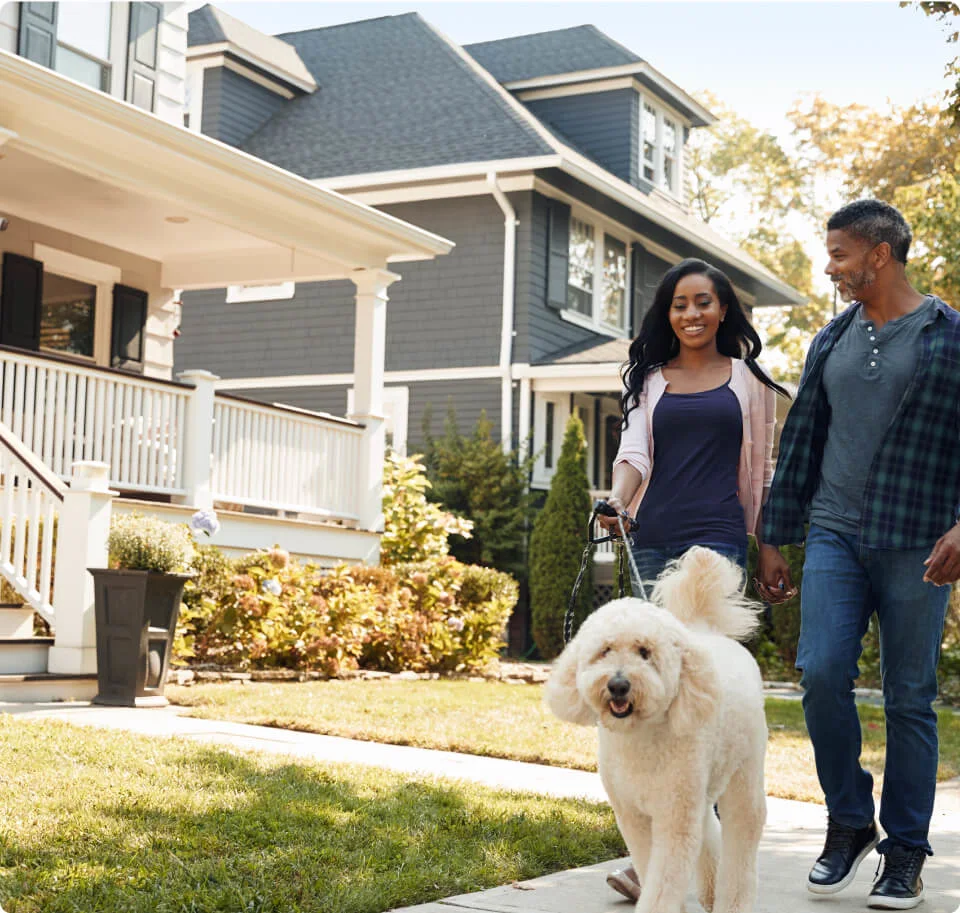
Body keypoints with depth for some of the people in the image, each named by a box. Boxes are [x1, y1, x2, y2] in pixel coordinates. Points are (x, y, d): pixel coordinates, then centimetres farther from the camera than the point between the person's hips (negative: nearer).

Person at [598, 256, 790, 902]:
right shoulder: (651, 381, 15)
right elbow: (635, 454, 3)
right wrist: (618, 499, -18)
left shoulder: (747, 379, 10)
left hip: (717, 537, -4)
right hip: (654, 538, 4)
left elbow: (761, 468, 14)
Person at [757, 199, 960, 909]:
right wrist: (774, 539, 15)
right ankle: (849, 822, 10)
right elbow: (801, 442, 17)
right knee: (822, 672, -11)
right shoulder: (832, 341, 14)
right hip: (834, 536, 4)